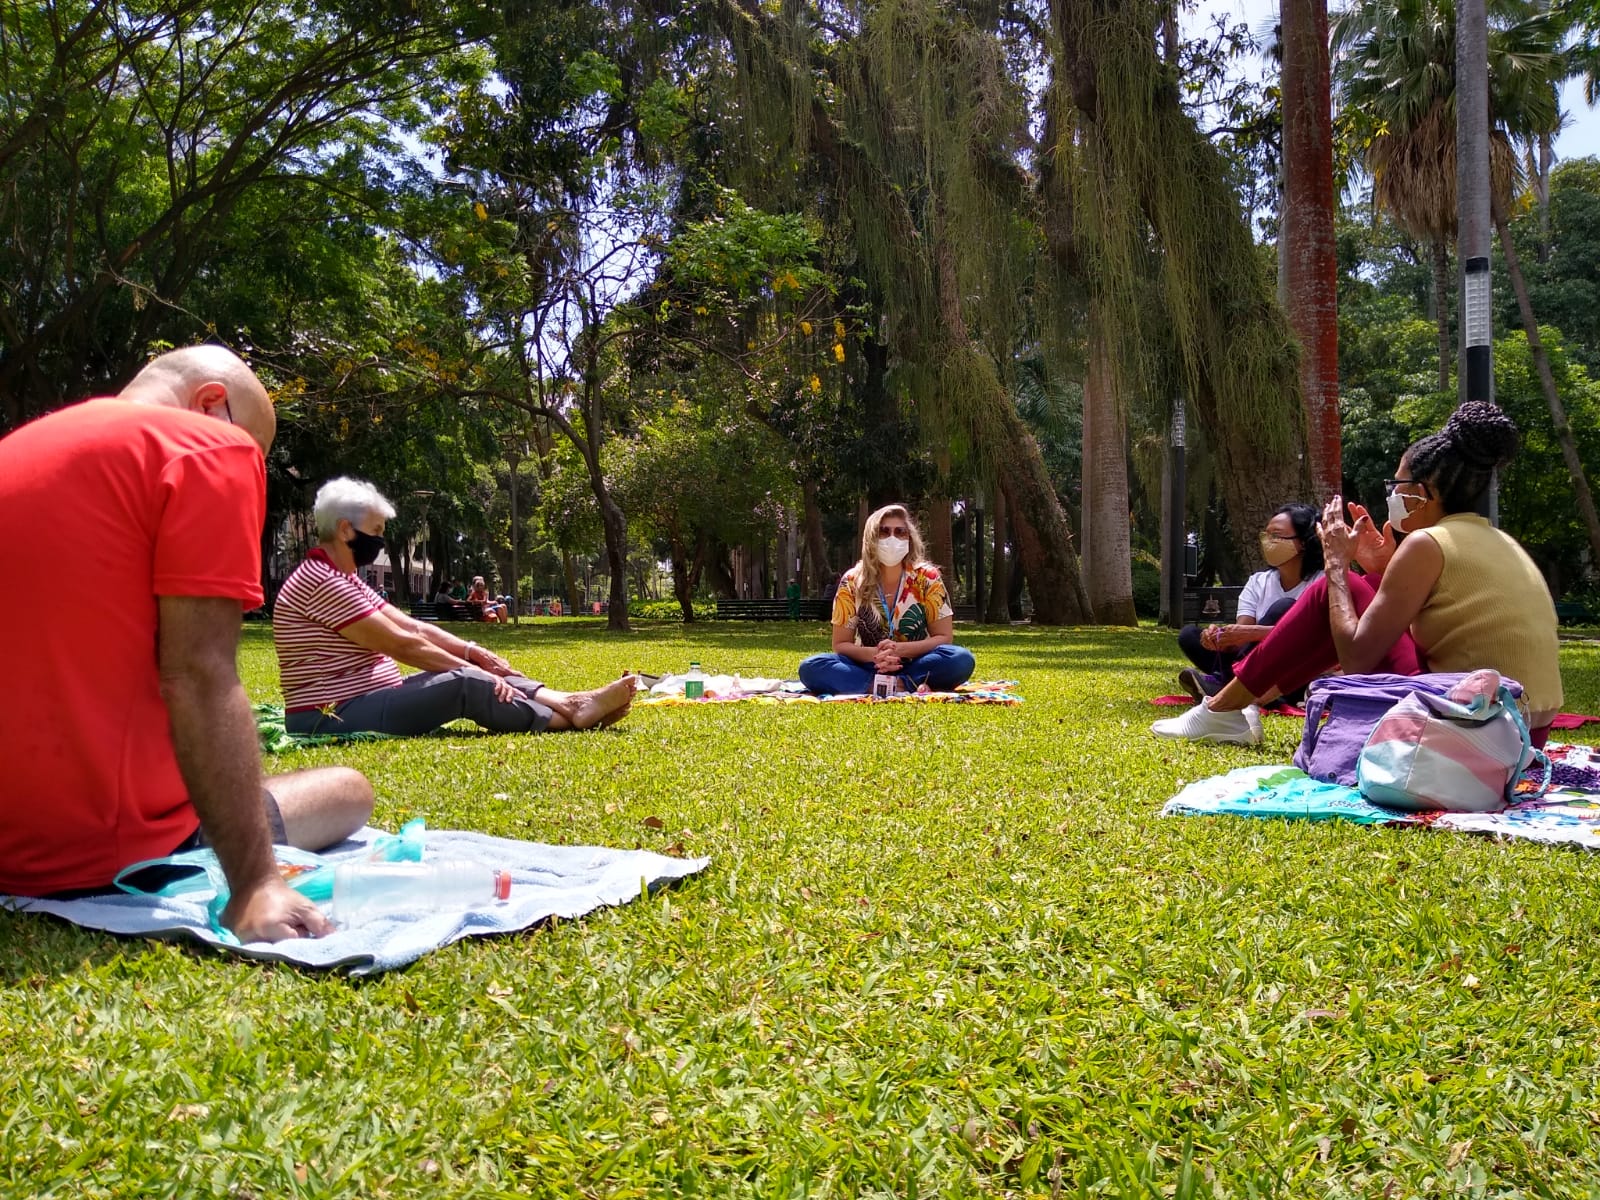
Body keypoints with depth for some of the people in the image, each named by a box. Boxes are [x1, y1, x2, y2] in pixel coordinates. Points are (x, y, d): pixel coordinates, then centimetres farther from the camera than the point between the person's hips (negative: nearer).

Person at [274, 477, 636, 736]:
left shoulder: (342, 579, 17)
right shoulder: (322, 581, -17)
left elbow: (413, 627, 12)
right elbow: (400, 644, -19)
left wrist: (474, 653, 1)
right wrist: (469, 665, -11)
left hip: (357, 705, 10)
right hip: (336, 719, -10)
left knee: (480, 675, 2)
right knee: (468, 683, -19)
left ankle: (571, 702, -6)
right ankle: (572, 717, -11)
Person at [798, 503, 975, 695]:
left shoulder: (927, 578, -2)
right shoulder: (852, 582, -2)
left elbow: (944, 637, -4)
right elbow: (841, 644, -1)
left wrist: (900, 650, -22)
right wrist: (873, 654, -23)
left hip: (916, 666, -1)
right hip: (868, 667, 1)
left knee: (961, 659, -31)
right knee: (810, 667, -28)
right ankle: (908, 686, -33)